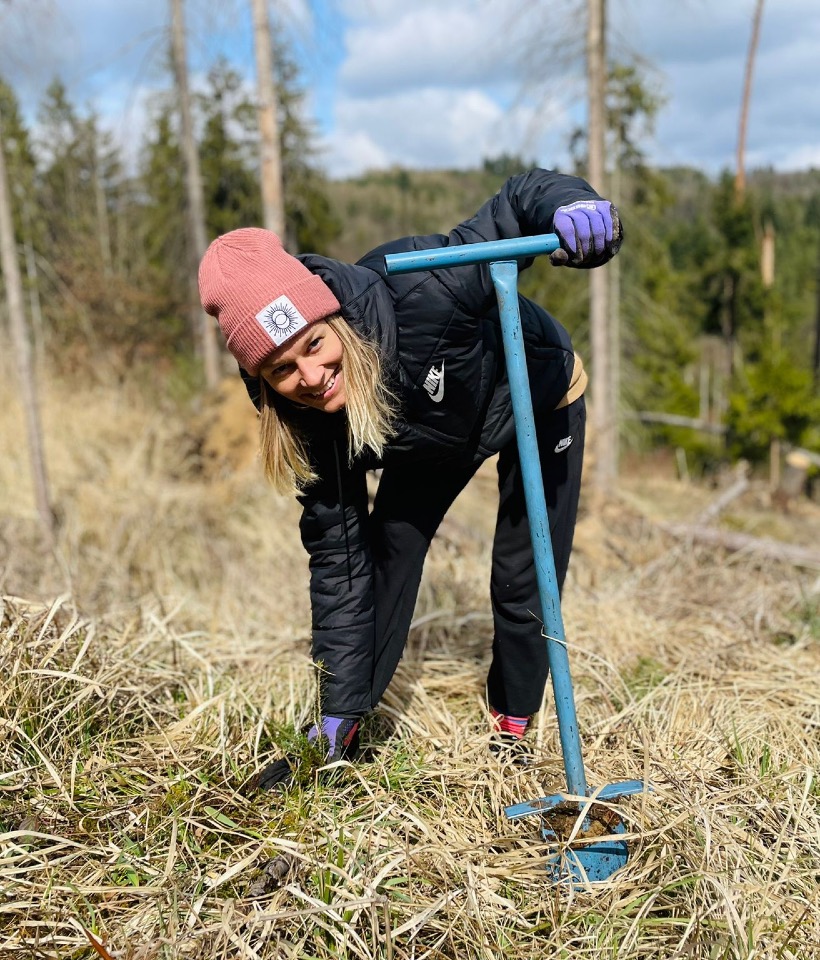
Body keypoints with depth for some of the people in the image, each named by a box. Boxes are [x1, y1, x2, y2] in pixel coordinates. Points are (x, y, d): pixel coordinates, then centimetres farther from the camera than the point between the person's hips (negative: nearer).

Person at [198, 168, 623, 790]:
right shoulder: (311, 422, -27)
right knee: (384, 558, -5)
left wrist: (573, 205, -57)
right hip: (432, 437, 3)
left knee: (522, 586, -2)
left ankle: (512, 730, 24)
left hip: (538, 400, -3)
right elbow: (338, 557, -20)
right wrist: (339, 707, -18)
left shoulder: (418, 297, -43)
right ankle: (340, 736, 13)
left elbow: (519, 202, -31)